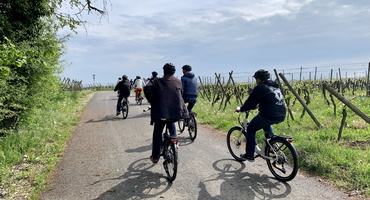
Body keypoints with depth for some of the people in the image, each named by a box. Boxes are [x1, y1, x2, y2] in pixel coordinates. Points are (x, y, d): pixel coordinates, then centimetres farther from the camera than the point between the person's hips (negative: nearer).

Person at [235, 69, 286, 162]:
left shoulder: (259, 88, -7)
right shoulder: (275, 86, 18)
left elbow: (250, 103, -4)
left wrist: (241, 109, 13)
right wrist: (259, 106, 41)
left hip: (269, 116, -8)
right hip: (282, 116, 8)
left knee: (251, 130, 12)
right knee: (266, 124, 39)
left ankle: (249, 155, 16)